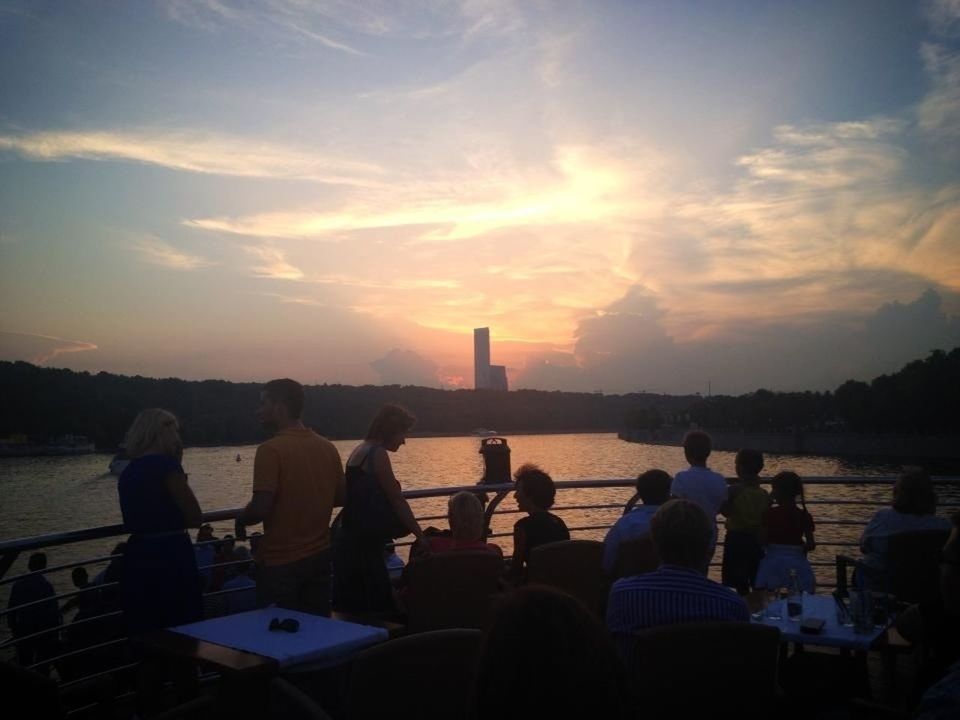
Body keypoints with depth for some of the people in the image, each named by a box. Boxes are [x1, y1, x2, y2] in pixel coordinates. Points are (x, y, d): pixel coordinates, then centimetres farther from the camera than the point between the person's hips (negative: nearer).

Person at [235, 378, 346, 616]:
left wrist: (240, 519, -1)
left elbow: (261, 508, -21)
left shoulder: (271, 450, -16)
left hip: (280, 562, -6)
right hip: (320, 556, 6)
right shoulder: (328, 448, 2)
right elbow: (340, 497, 10)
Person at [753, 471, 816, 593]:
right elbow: (811, 545, -4)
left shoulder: (769, 513, -8)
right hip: (796, 563, 2)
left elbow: (762, 541, -8)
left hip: (773, 562, -1)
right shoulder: (804, 516, -3)